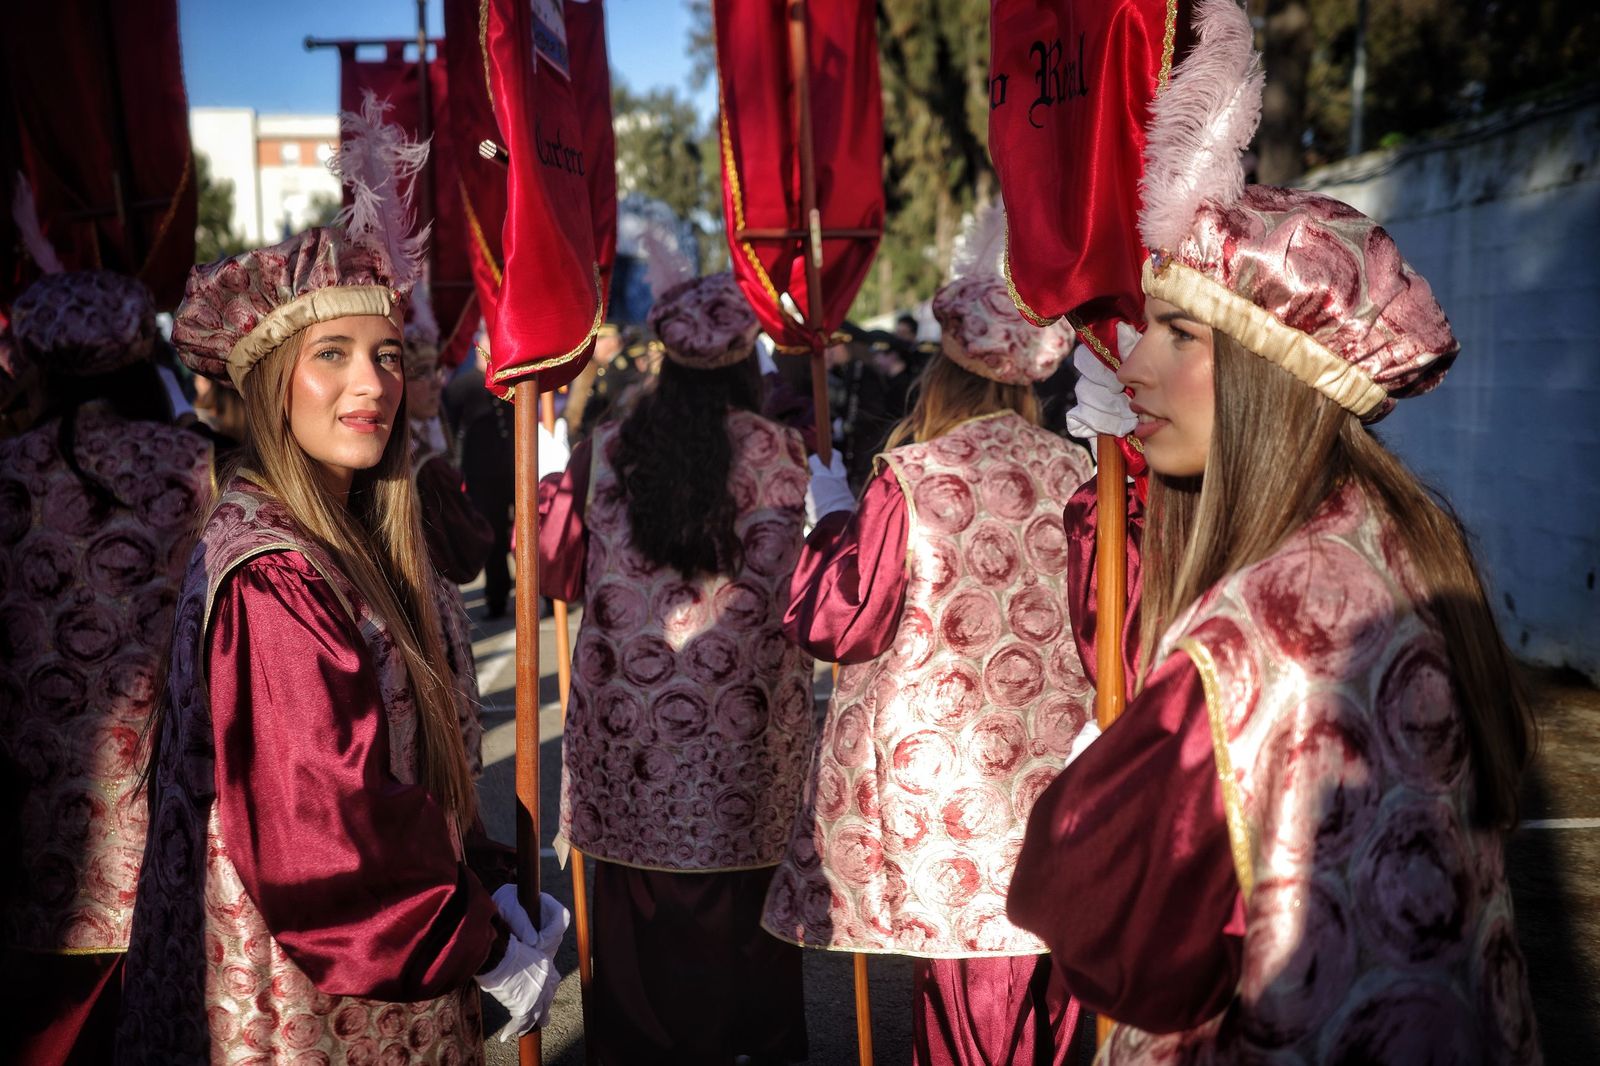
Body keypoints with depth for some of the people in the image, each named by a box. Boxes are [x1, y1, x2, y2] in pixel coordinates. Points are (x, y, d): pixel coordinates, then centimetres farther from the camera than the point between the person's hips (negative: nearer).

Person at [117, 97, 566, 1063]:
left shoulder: (351, 545, 4)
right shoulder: (274, 582, -22)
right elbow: (328, 840, -24)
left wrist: (476, 905, 5)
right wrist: (489, 947, -14)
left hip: (390, 976, 8)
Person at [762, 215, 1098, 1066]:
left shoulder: (912, 480, -13)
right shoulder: (1079, 474, -2)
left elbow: (837, 625, -9)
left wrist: (833, 517, 4)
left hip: (946, 773, -3)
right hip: (1059, 776, 4)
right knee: (1052, 993, 15)